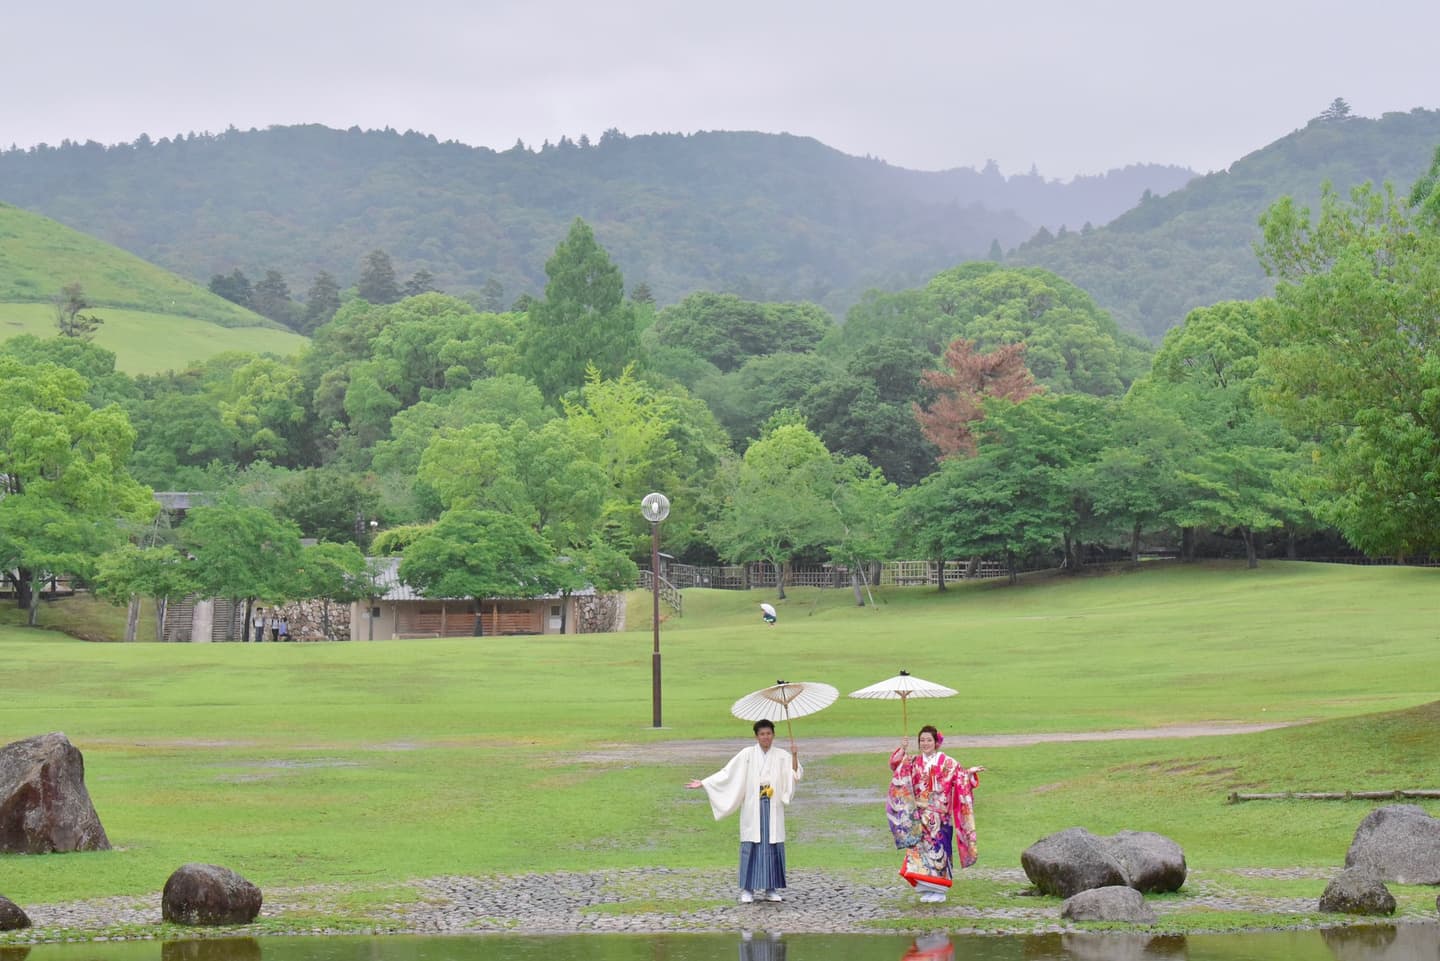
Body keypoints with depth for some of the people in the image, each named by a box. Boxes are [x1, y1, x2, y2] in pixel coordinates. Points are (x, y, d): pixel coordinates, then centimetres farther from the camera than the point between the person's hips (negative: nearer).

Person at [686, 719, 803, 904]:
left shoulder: (782, 756, 6)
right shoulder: (747, 754, 4)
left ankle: (770, 889, 10)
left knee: (773, 846, 1)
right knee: (751, 846, -4)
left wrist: (795, 757, -20)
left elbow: (796, 776, -4)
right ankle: (747, 890, 1)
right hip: (752, 807, -1)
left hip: (773, 808, 1)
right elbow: (726, 773, 3)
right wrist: (703, 783, -2)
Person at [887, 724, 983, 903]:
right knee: (920, 848, 1)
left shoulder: (947, 762, 1)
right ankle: (927, 889, 10)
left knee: (938, 848, -3)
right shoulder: (914, 762, 9)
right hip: (919, 815, 3)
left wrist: (969, 772, -24)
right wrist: (902, 749, -17)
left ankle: (939, 890, 5)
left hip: (939, 815, -3)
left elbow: (960, 777, -4)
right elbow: (895, 765, -2)